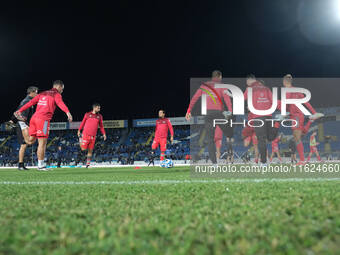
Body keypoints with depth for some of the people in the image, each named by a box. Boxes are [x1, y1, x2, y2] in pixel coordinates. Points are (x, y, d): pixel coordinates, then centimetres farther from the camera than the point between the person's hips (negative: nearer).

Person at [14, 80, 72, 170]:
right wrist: (67, 112, -34)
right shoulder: (57, 95, 4)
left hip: (34, 117, 7)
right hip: (43, 119, -7)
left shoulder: (42, 94, 24)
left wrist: (20, 110, 22)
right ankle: (40, 165, 1)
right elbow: (60, 103, -17)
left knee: (31, 141, 18)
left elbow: (31, 102, 20)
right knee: (42, 143, -2)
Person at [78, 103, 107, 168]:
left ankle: (88, 164, 10)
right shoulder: (87, 114, 2)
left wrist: (104, 134, 4)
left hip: (93, 136, 3)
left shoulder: (99, 116, 9)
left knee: (90, 150, 1)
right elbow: (83, 123, 10)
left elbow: (101, 126, 13)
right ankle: (80, 137, 25)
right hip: (86, 134, -2)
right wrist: (79, 130, 7)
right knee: (83, 149, -3)